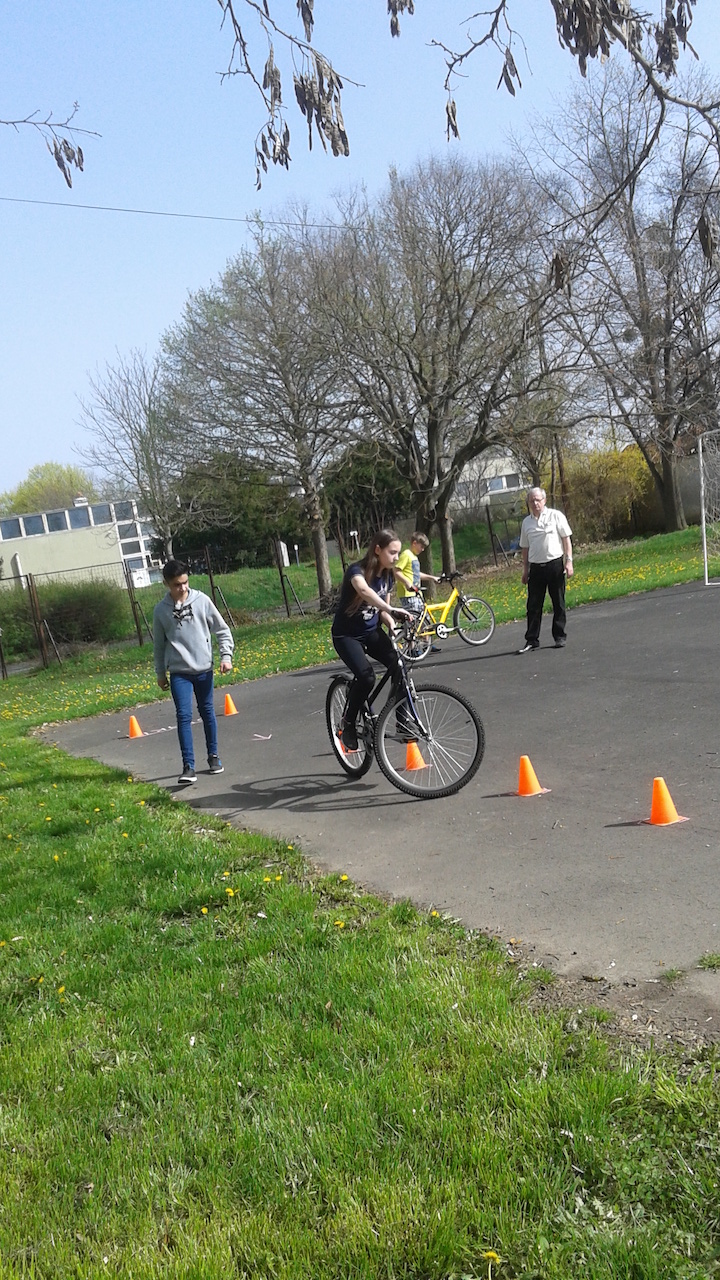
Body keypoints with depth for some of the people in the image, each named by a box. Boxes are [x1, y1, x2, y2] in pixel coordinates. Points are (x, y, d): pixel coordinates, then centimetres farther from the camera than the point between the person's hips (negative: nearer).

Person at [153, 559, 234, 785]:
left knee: (207, 713, 12)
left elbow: (221, 629, 3)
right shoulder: (160, 610, -2)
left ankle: (213, 756, 29)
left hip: (203, 669, 1)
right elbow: (159, 644, 9)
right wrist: (160, 673, 13)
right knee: (184, 716, -10)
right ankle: (188, 767, -10)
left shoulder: (201, 600, -4)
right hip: (179, 672, -1)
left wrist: (226, 655, -5)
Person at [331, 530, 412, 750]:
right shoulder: (356, 571, -22)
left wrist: (393, 625, -14)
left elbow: (381, 607, 8)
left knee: (399, 666, -19)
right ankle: (347, 725, -6)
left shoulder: (386, 575, 0)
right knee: (366, 676, -28)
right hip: (347, 635, -6)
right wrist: (392, 610, -60)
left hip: (372, 632, 6)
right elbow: (364, 590, -46)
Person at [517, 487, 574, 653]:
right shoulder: (526, 522, 10)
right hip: (536, 567, 3)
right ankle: (531, 640, 7)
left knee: (558, 603, 5)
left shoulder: (556, 516, 0)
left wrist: (569, 560, -7)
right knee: (533, 605, 2)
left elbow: (566, 539, 1)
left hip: (555, 564, -3)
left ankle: (560, 637, 14)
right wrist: (525, 569, 12)